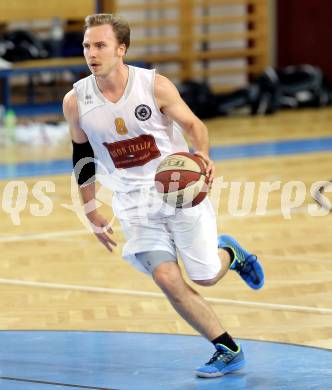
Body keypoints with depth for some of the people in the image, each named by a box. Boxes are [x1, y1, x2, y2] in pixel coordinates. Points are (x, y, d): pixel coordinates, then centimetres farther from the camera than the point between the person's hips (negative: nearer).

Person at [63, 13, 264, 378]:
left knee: (206, 277, 1)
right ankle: (228, 350, 3)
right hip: (134, 204, 2)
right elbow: (82, 157, 8)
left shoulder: (155, 85, -13)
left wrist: (203, 155, -23)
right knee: (167, 280, -13)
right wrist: (92, 213, 10)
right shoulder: (76, 102, -6)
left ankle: (228, 252, 39)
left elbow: (193, 124, -2)